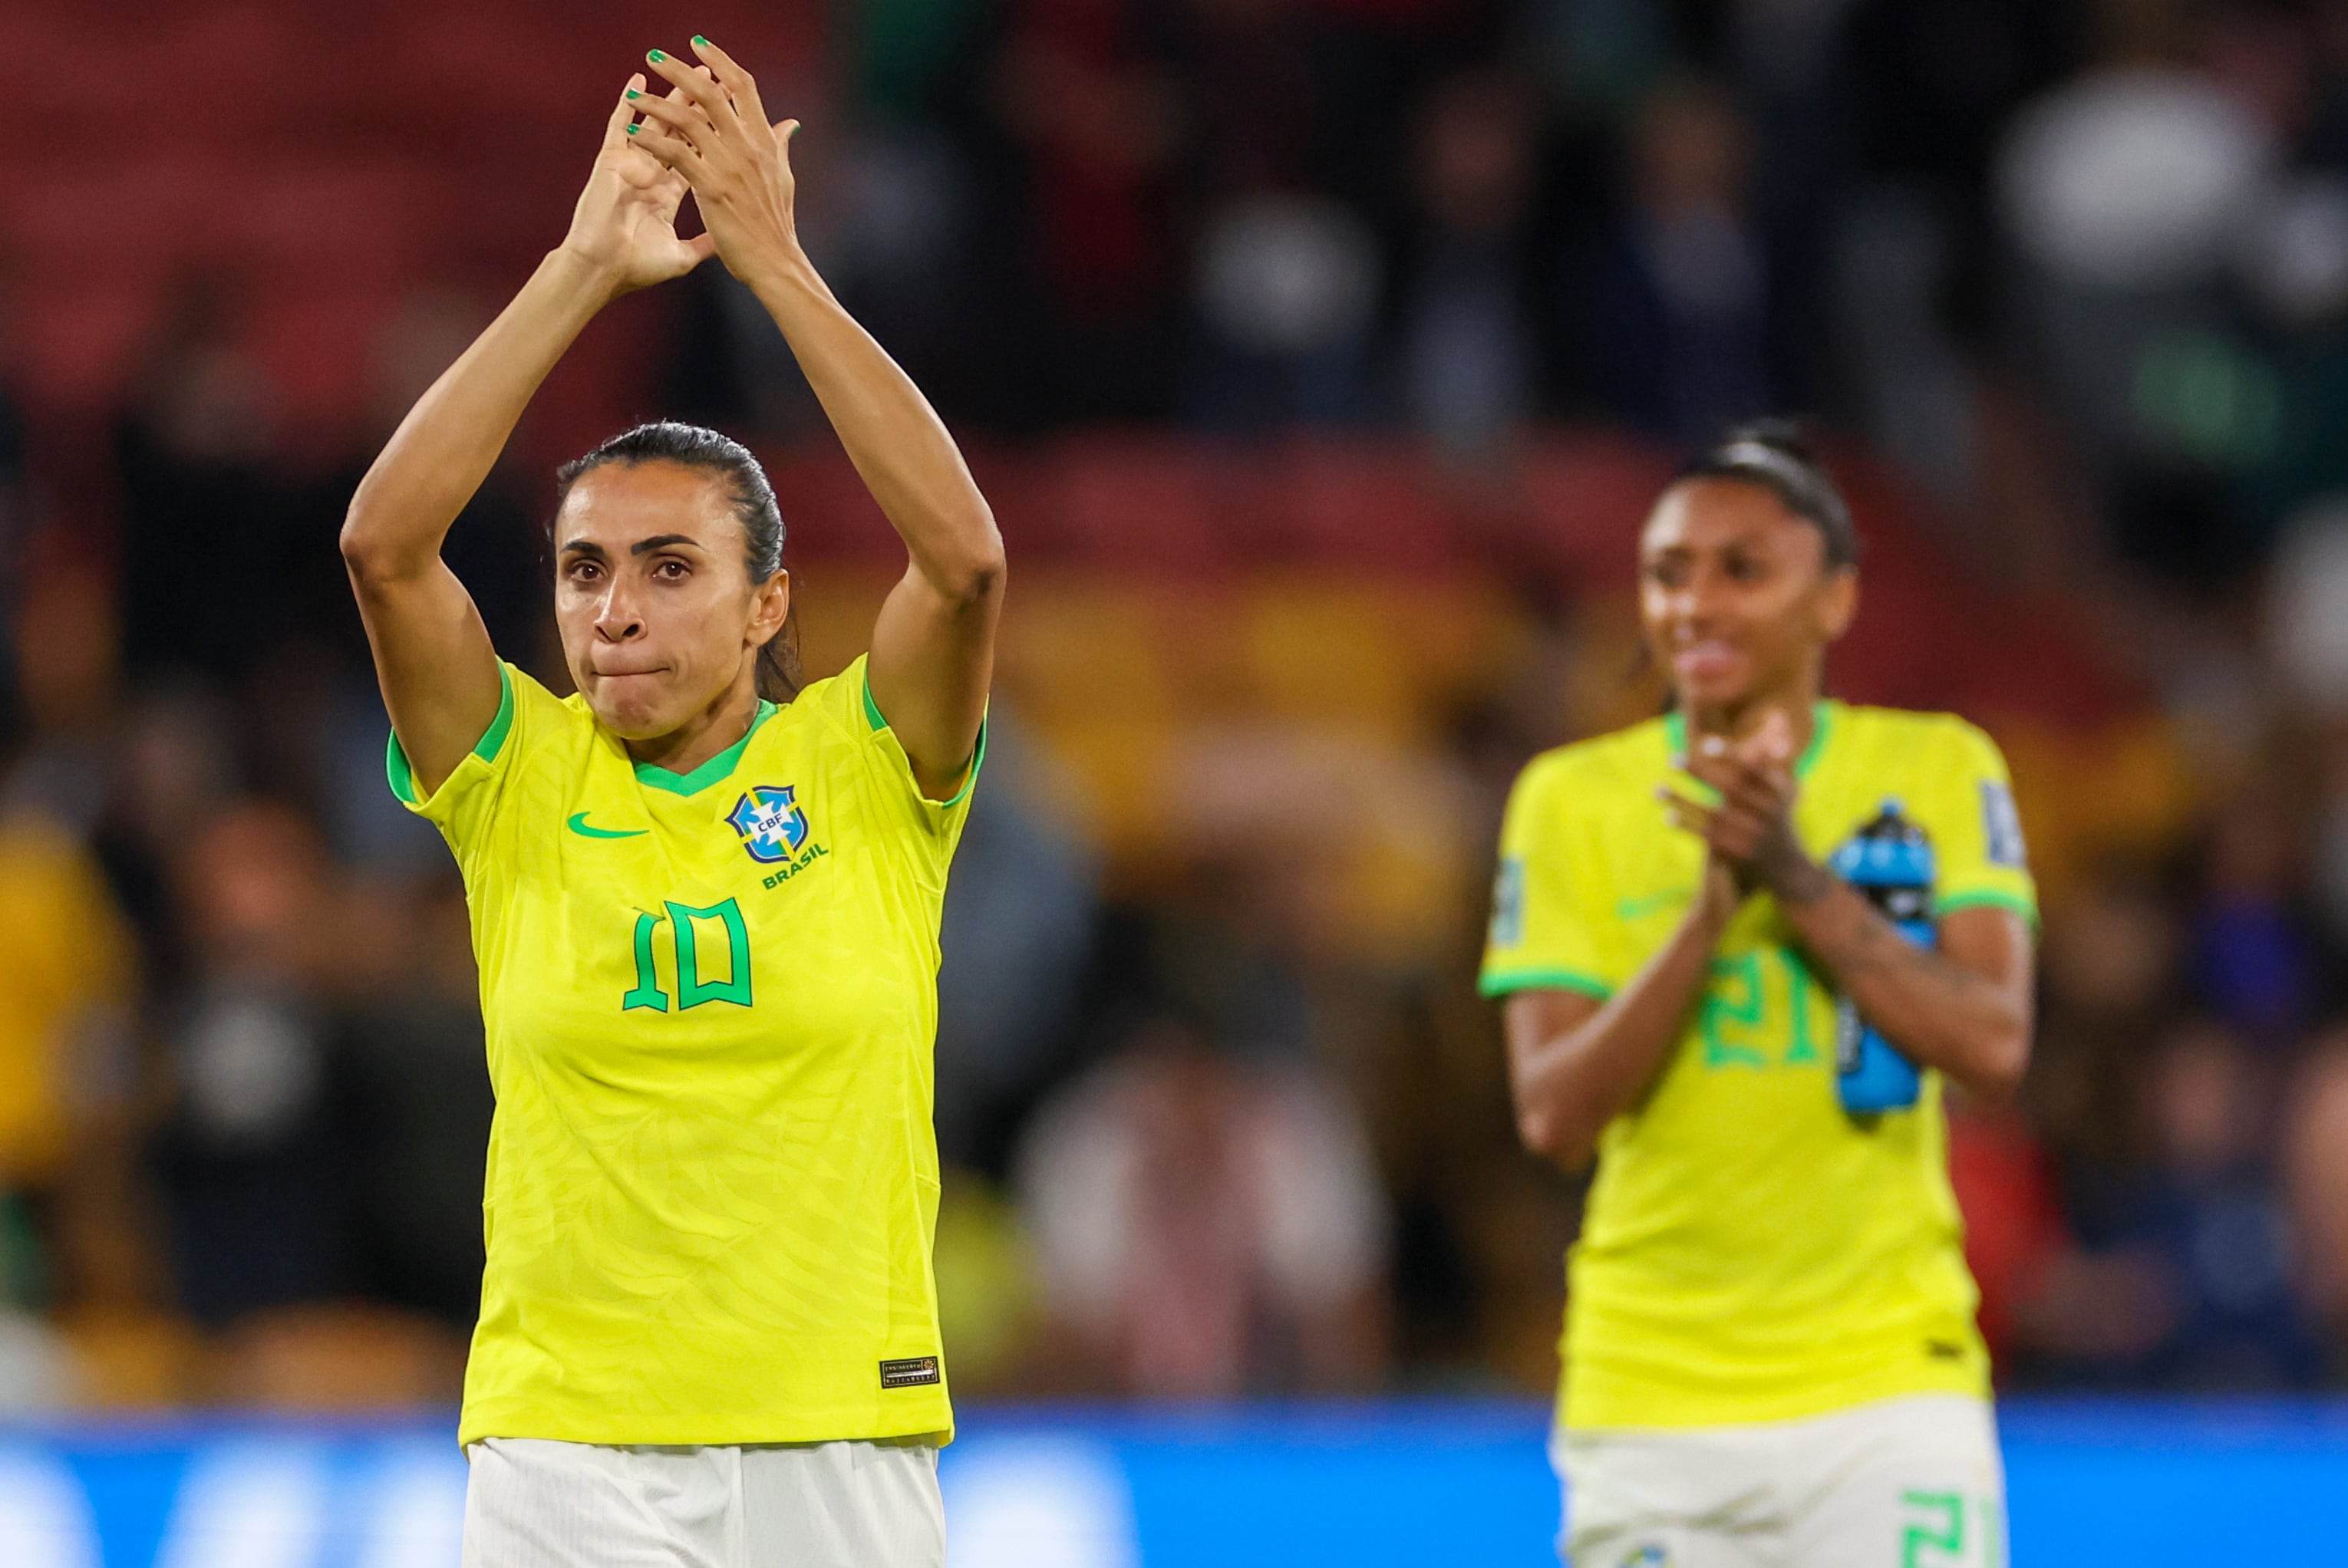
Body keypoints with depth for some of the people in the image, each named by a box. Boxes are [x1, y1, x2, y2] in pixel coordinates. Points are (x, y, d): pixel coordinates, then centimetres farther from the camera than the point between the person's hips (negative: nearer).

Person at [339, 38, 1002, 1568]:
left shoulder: (865, 768, 1)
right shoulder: (521, 779, 3)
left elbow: (966, 556, -16)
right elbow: (385, 542, -11)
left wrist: (777, 262, -16)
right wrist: (585, 268, -13)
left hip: (838, 1442, 0)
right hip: (565, 1436, 0)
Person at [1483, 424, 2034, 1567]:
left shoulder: (1942, 772, 4)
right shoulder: (1571, 799, 4)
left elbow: (1994, 1047, -8)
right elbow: (1554, 1116, -5)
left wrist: (1798, 880, -16)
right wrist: (1710, 909, -16)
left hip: (1888, 1392, -1)